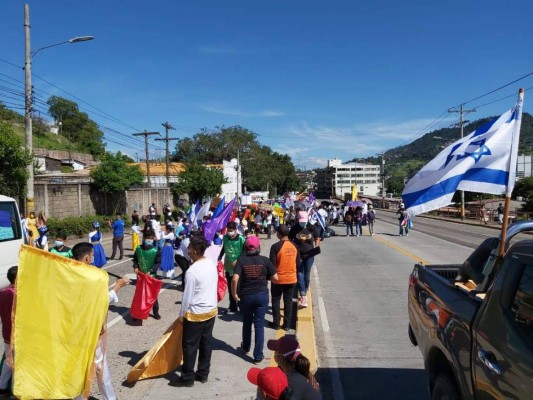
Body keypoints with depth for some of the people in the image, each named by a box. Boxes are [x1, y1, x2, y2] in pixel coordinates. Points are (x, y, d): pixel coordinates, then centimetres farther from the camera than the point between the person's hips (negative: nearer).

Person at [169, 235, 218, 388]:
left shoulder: (192, 271, -24)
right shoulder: (212, 264, -2)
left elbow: (187, 296, -17)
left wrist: (182, 314, -3)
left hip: (196, 314, -7)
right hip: (212, 310, 7)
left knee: (190, 346, 8)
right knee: (206, 343, 17)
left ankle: (187, 378, 21)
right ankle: (203, 374, 29)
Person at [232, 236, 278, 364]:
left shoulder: (241, 260, -8)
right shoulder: (265, 260, -5)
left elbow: (235, 279, -18)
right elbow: (275, 278, -3)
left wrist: (234, 294, -6)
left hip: (245, 296, 1)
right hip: (262, 295, 0)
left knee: (246, 323, 22)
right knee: (259, 325, 7)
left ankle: (246, 347, 43)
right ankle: (258, 356, 10)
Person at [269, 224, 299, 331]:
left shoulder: (275, 246, -17)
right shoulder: (294, 246, -2)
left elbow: (272, 264, -16)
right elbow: (298, 262, 5)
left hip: (278, 279, -3)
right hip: (292, 278, 4)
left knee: (276, 300, 13)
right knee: (288, 300, 13)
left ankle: (276, 323, 19)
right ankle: (287, 324, 19)